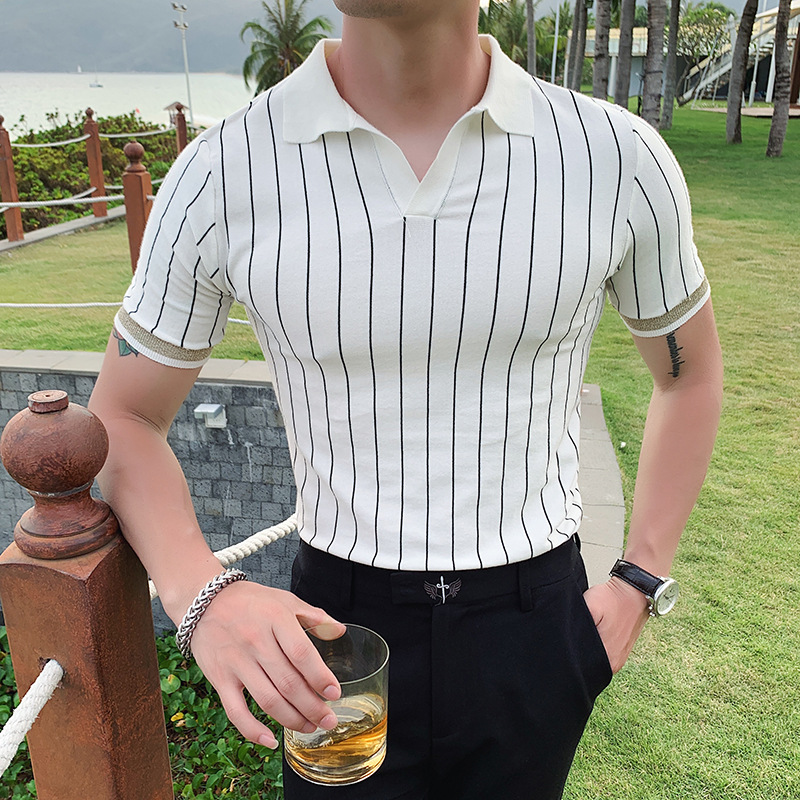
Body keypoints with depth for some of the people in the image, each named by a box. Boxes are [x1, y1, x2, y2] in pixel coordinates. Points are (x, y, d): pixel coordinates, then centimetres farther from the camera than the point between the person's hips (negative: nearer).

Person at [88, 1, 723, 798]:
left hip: (534, 625, 2)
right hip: (339, 630, -1)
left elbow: (689, 371, 5)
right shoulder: (220, 177, -14)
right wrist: (201, 597, -22)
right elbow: (122, 419, -3)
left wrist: (640, 583, 0)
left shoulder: (618, 159, -12)